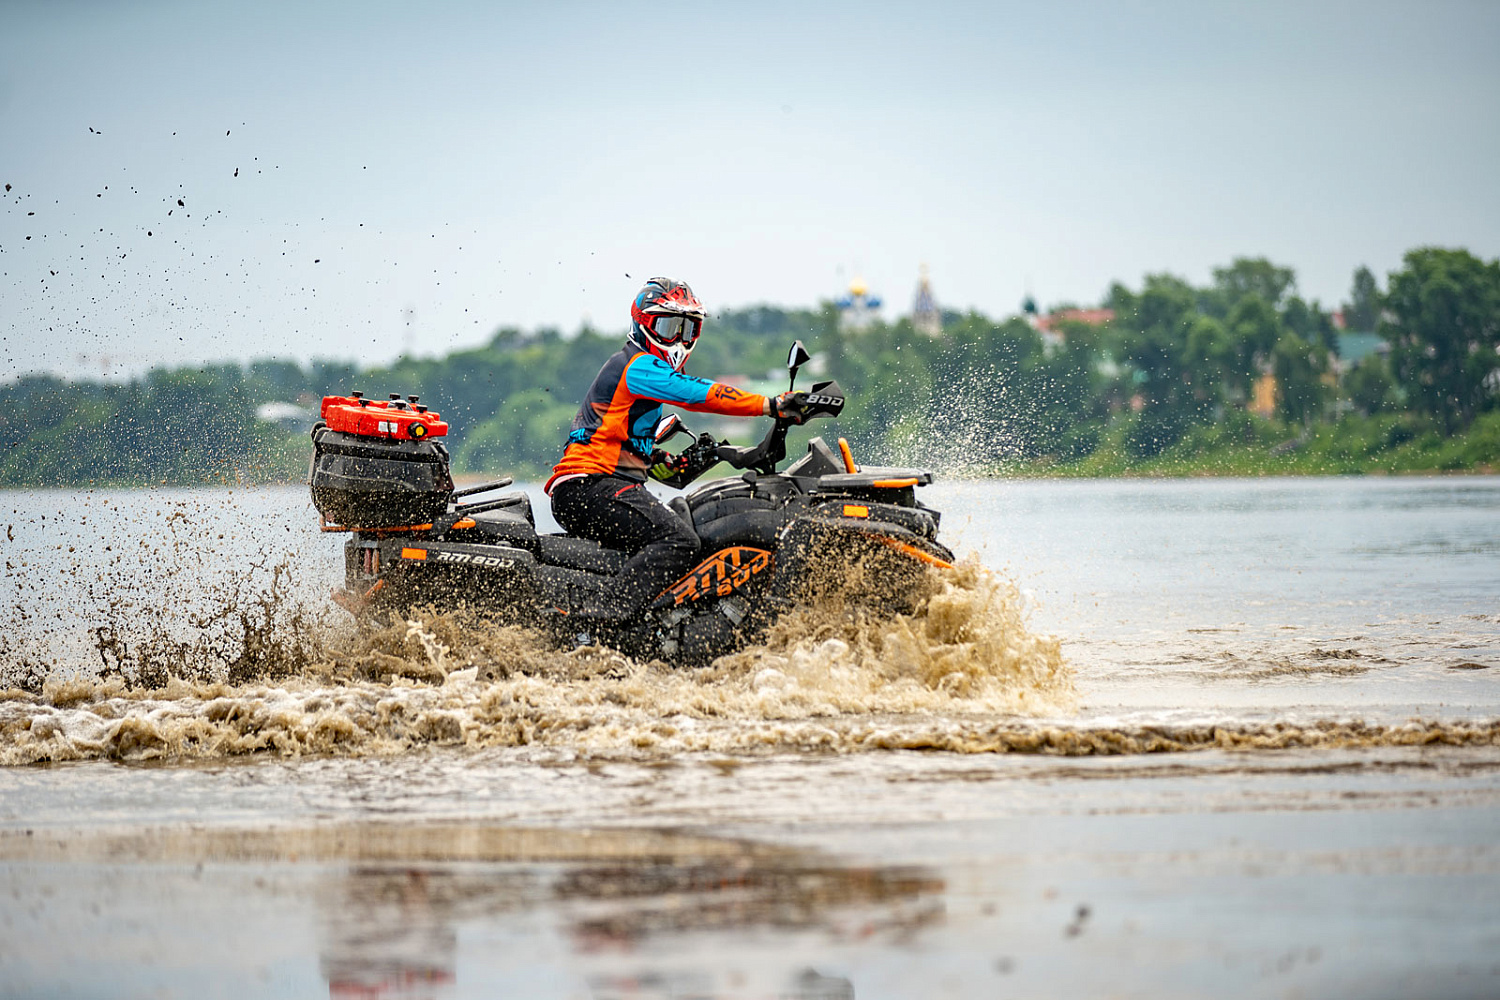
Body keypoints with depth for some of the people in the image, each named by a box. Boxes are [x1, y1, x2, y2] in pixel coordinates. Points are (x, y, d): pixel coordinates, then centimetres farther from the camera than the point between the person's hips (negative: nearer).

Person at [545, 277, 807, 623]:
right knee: (677, 540, -26)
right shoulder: (638, 366, -6)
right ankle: (607, 613, -40)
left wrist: (674, 466, 18)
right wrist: (773, 405, -21)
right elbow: (697, 394, -18)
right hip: (590, 487, -11)